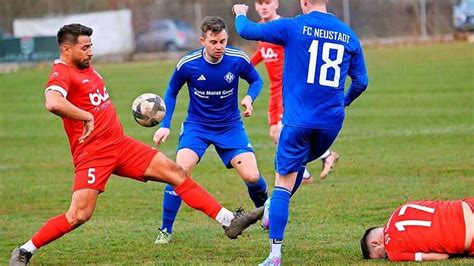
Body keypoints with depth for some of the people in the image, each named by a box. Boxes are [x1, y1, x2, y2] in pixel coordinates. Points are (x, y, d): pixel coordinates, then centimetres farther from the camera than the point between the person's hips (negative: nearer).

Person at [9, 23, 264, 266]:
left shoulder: (87, 68, 15)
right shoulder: (61, 74, -14)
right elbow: (53, 103, -37)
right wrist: (86, 116, -30)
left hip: (121, 144, 9)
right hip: (92, 153, -9)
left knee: (176, 172, 2)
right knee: (79, 214, -16)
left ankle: (229, 220, 5)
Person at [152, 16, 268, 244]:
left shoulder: (238, 60, -15)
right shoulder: (187, 65, -16)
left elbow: (256, 81, 5)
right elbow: (171, 92, 2)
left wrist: (249, 98, -17)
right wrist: (165, 125, -6)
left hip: (230, 125, 1)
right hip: (196, 126, -1)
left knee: (252, 176, -11)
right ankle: (165, 230, -10)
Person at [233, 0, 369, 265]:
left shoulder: (294, 27, -3)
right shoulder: (348, 35, 9)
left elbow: (248, 31, 2)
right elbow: (361, 82, 13)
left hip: (299, 121, -4)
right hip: (332, 122, 4)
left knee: (283, 183, -2)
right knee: (299, 164, 32)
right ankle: (272, 214, 35)